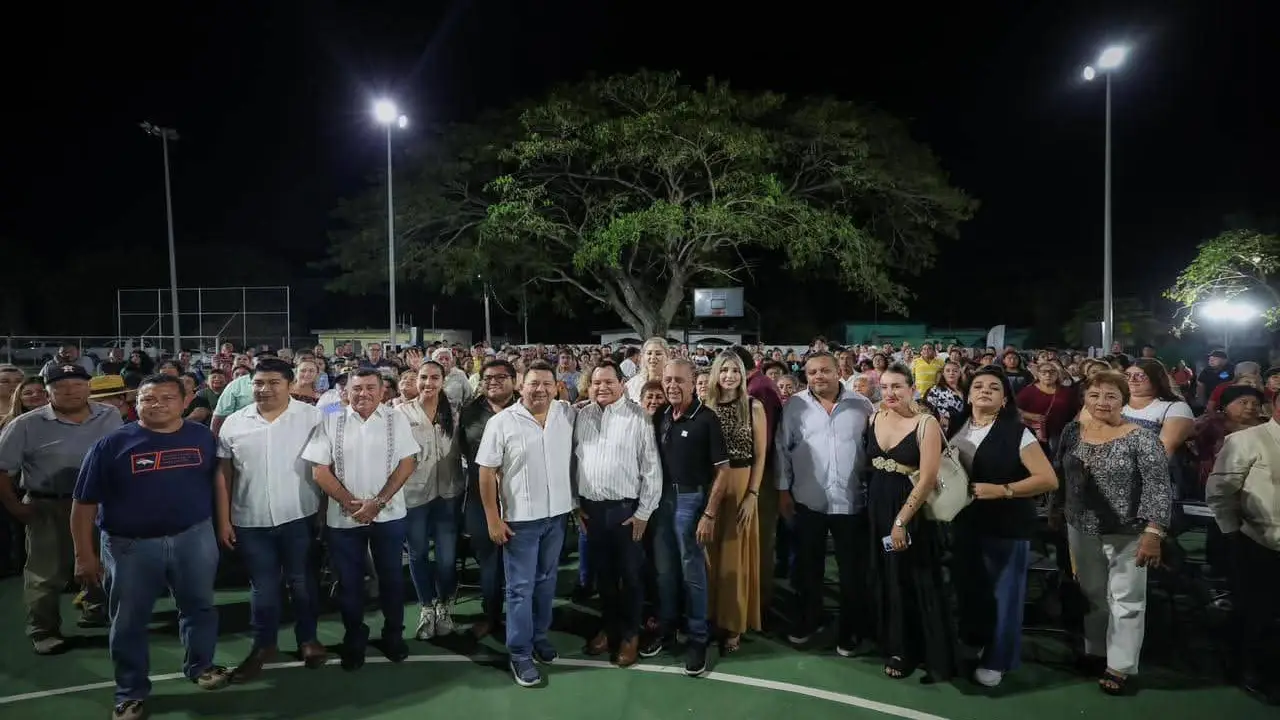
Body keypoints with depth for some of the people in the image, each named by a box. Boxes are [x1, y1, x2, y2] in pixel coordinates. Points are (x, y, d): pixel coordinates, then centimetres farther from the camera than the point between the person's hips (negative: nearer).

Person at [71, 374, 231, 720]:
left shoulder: (203, 437, -1)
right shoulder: (112, 444, -7)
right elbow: (85, 502, -5)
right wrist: (84, 554, -7)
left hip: (194, 536, 2)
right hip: (129, 544, -1)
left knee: (199, 606, 16)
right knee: (129, 621, 12)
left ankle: (200, 665, 39)